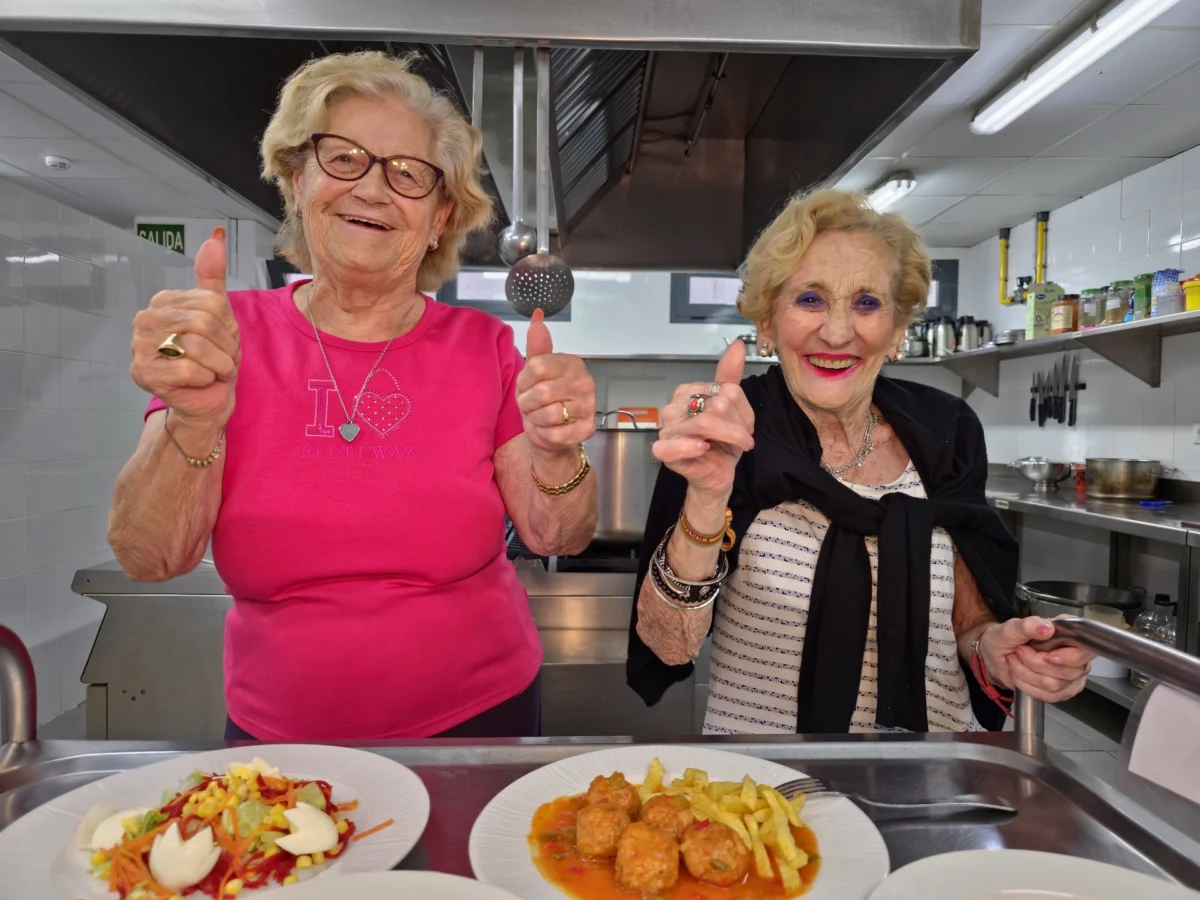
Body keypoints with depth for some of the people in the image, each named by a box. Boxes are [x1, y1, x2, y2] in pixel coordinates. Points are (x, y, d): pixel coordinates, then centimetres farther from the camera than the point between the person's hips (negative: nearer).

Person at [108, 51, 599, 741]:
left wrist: (556, 457, -30)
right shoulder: (232, 333, -6)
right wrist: (195, 420, -30)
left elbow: (557, 539, -11)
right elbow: (150, 560, -13)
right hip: (276, 728, 1)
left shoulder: (483, 346, -6)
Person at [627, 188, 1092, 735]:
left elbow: (966, 621, 7)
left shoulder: (943, 433, -3)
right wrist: (707, 497, -32)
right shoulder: (724, 436, -11)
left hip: (937, 724, 4)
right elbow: (667, 646, -18)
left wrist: (992, 651, -13)